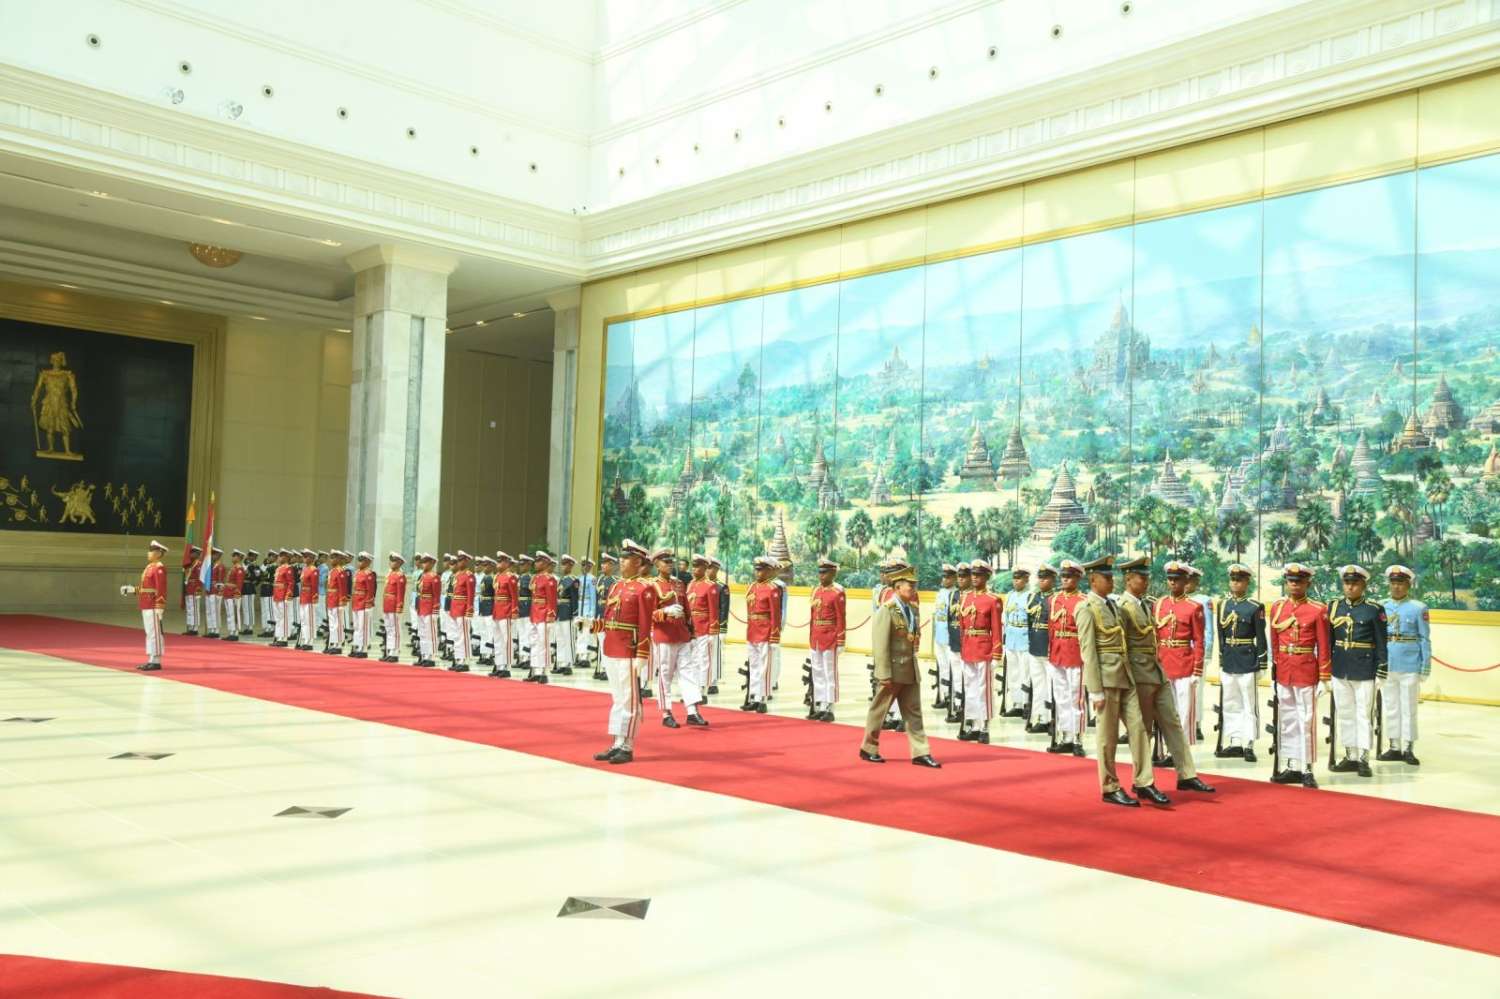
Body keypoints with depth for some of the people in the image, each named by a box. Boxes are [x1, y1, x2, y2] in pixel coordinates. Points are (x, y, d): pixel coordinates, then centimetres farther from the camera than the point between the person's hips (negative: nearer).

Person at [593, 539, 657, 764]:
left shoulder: (644, 589, -9)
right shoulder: (615, 587, 14)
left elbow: (645, 626, -13)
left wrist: (641, 657, -16)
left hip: (629, 653, -8)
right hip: (610, 652, 8)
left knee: (629, 700, 0)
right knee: (616, 699, 13)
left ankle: (627, 748, 6)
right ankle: (616, 745, 20)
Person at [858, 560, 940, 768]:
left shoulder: (913, 608, 8)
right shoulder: (886, 610, -15)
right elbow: (880, 645, -17)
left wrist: (913, 664, 13)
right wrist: (885, 674, -19)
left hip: (911, 670, 7)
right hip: (893, 669, -7)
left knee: (914, 712, 7)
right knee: (879, 710, 8)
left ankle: (920, 753, 10)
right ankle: (868, 749, 22)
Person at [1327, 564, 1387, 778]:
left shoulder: (1374, 610, -4)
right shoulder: (1334, 607, 5)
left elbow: (1381, 642, -4)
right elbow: (1328, 640, 8)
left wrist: (1382, 669, -7)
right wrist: (1325, 667, 8)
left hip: (1365, 671, -4)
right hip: (1340, 670, 4)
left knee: (1364, 714, 1)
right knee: (1344, 713, 11)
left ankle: (1363, 759, 9)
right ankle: (1350, 756, 20)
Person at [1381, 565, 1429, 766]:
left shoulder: (1418, 608, -3)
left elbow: (1425, 639, -1)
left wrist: (1426, 667, -4)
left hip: (1410, 667, -3)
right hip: (1386, 667, 3)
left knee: (1409, 709, 4)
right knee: (1390, 709, 11)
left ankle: (1409, 749, 12)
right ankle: (1394, 748, 20)